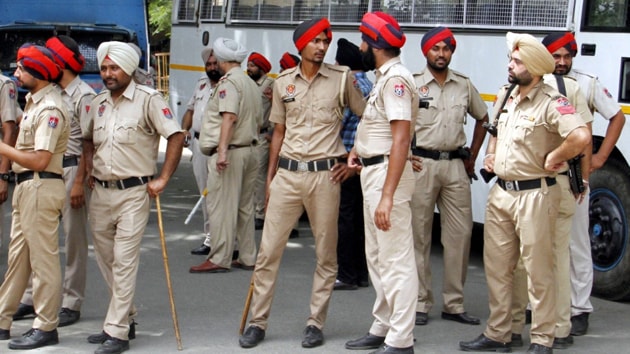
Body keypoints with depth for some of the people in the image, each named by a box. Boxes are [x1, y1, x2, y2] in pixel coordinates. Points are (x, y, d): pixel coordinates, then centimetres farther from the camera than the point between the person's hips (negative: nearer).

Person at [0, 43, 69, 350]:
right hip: (25, 186, 10)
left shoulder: (50, 109, -17)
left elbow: (39, 160, -23)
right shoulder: (33, 101, 14)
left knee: (43, 258, -3)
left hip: (41, 187, -10)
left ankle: (45, 327, 4)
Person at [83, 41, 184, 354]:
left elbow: (176, 136, -12)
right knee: (106, 260, 12)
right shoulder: (98, 103, 12)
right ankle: (126, 319, 27)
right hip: (101, 192, 7)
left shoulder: (147, 99, -8)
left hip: (133, 191, -7)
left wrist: (162, 179, -14)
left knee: (124, 261, -8)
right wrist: (89, 170, 12)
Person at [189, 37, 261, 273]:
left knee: (222, 206, -6)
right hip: (250, 151, 9)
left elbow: (229, 117, -23)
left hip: (230, 153, -9)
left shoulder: (228, 82, -11)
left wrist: (222, 150, -29)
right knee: (245, 207, 13)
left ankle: (219, 260, -6)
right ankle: (247, 257, 16)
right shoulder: (252, 84, 17)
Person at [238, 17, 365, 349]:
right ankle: (257, 322, 9)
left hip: (325, 174, -2)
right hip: (287, 172, 2)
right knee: (268, 250, 1)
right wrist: (269, 178, 12)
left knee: (326, 254, 4)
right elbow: (278, 132, 14)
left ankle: (316, 324, 14)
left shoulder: (342, 78, -1)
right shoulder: (283, 82, 7)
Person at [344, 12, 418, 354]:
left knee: (395, 260, -7)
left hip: (387, 173, -11)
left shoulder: (396, 78, -18)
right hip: (372, 171, 11)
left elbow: (401, 138, -25)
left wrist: (387, 196, -29)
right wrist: (358, 149, 8)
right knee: (377, 257, 18)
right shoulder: (383, 77, 13)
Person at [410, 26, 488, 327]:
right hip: (421, 163, -4)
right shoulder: (413, 85, -2)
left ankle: (454, 304, 12)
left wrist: (472, 158, 16)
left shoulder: (464, 85, 10)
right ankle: (420, 303, 8)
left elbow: (482, 119, 22)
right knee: (419, 234, 1)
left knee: (460, 234, 3)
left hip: (455, 165, 4)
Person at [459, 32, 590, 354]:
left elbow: (581, 137, -31)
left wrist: (553, 159, -18)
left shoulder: (551, 103, -15)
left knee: (538, 269, -1)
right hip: (501, 192, 8)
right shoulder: (505, 97, 11)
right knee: (496, 266, 12)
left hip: (535, 194, -8)